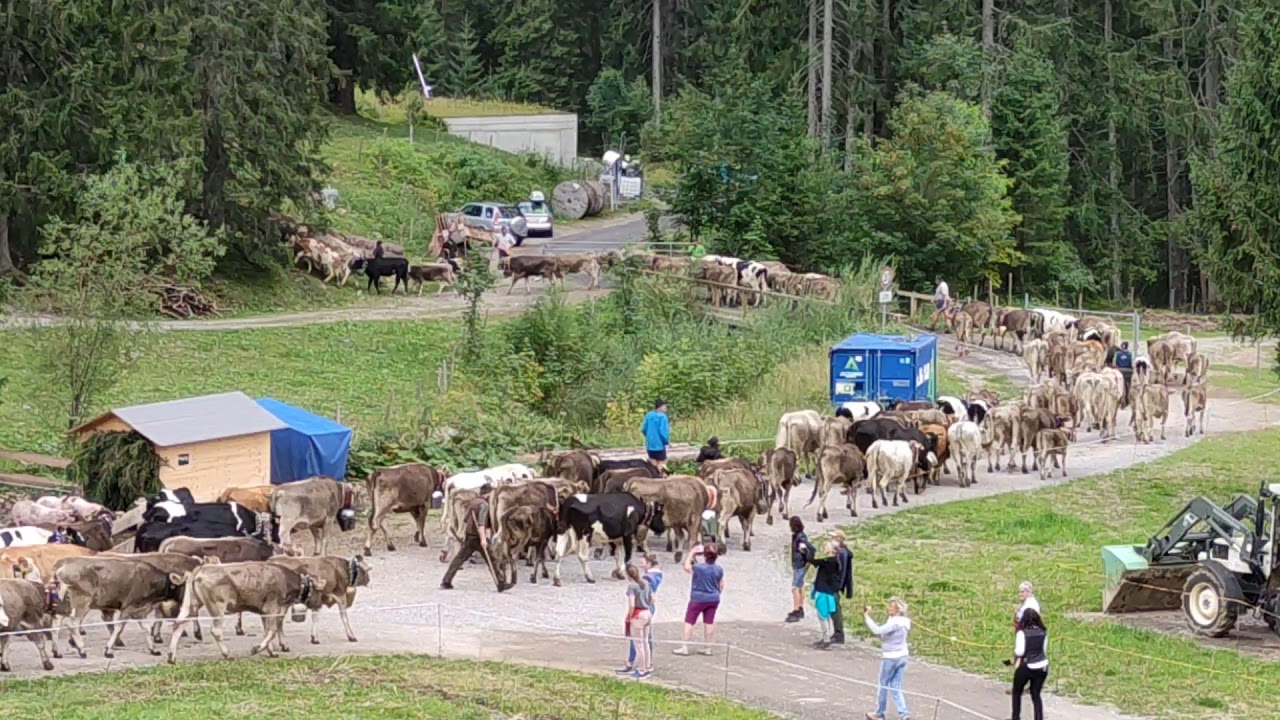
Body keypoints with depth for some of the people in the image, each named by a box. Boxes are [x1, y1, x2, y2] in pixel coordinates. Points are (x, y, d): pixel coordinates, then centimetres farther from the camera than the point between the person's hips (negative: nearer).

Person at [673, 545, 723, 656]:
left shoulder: (698, 568, -19)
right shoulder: (719, 570, -3)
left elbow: (686, 567, 0)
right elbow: (721, 586, 6)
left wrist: (692, 554, 6)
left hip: (698, 599, -5)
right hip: (713, 599, 5)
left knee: (689, 622, 4)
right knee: (709, 622, 10)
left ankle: (685, 647, 4)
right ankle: (707, 648, 15)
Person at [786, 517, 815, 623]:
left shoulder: (801, 538, -21)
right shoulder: (795, 536, 7)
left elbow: (812, 549, -27)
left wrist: (808, 561, -20)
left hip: (800, 565, -10)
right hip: (796, 565, 10)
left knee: (795, 588, -10)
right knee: (800, 587, 20)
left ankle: (796, 612, -10)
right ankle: (801, 610, 31)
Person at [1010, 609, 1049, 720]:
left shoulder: (1022, 633, -14)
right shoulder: (1043, 633, 1)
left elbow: (1019, 651, -13)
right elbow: (1045, 650, 8)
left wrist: (1015, 660, 6)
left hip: (1026, 667, -4)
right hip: (1042, 667, 4)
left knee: (1017, 692, 18)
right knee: (1036, 695, 12)